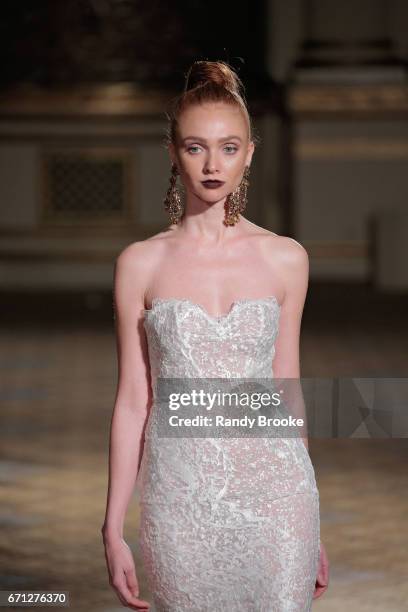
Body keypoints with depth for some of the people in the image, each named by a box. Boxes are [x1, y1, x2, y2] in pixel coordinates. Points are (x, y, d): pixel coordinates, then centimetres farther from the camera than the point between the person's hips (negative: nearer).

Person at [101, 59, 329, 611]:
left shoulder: (285, 259, 3)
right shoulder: (141, 264, 1)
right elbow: (133, 401, 3)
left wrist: (311, 526, 12)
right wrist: (113, 530, 1)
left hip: (273, 492, 0)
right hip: (181, 498, 0)